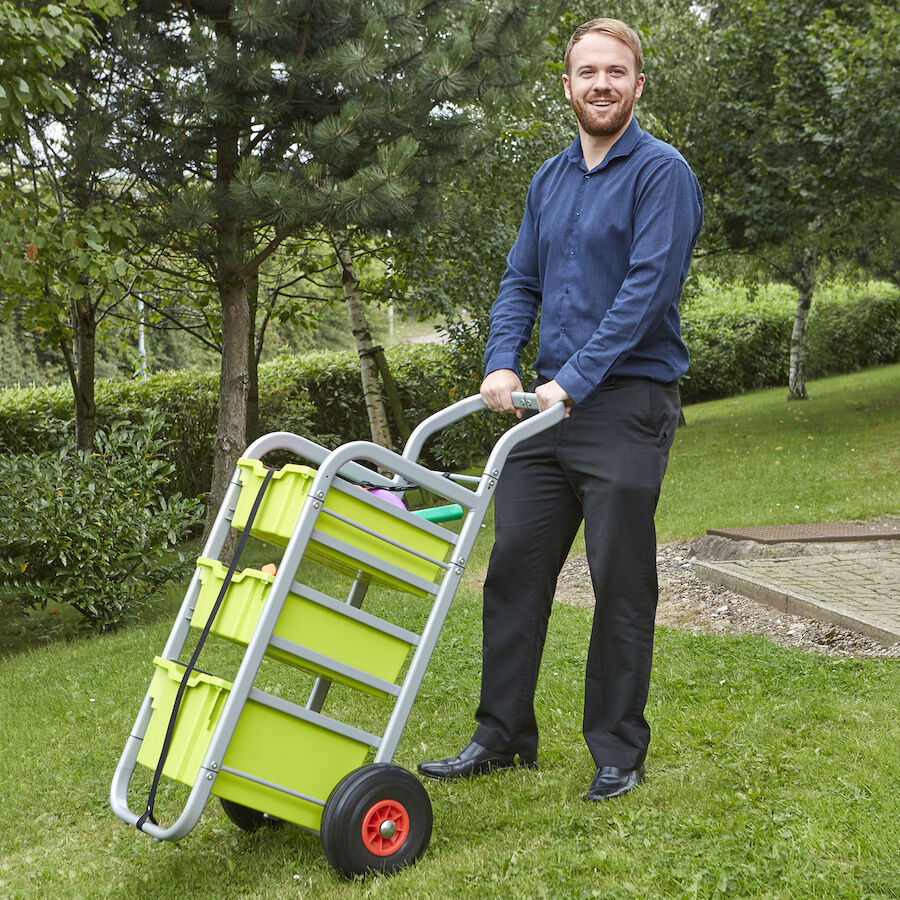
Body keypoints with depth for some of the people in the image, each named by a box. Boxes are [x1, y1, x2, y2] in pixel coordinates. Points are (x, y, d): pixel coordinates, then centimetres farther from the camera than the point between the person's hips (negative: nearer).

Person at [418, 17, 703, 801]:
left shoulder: (661, 172, -6)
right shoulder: (550, 180, 16)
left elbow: (648, 287, -16)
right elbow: (521, 283, 15)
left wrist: (574, 380, -20)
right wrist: (503, 363, -3)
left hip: (627, 406, -6)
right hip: (549, 405, 7)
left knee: (621, 584, 0)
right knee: (516, 568, 6)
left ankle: (618, 752, 12)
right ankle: (503, 736, 17)